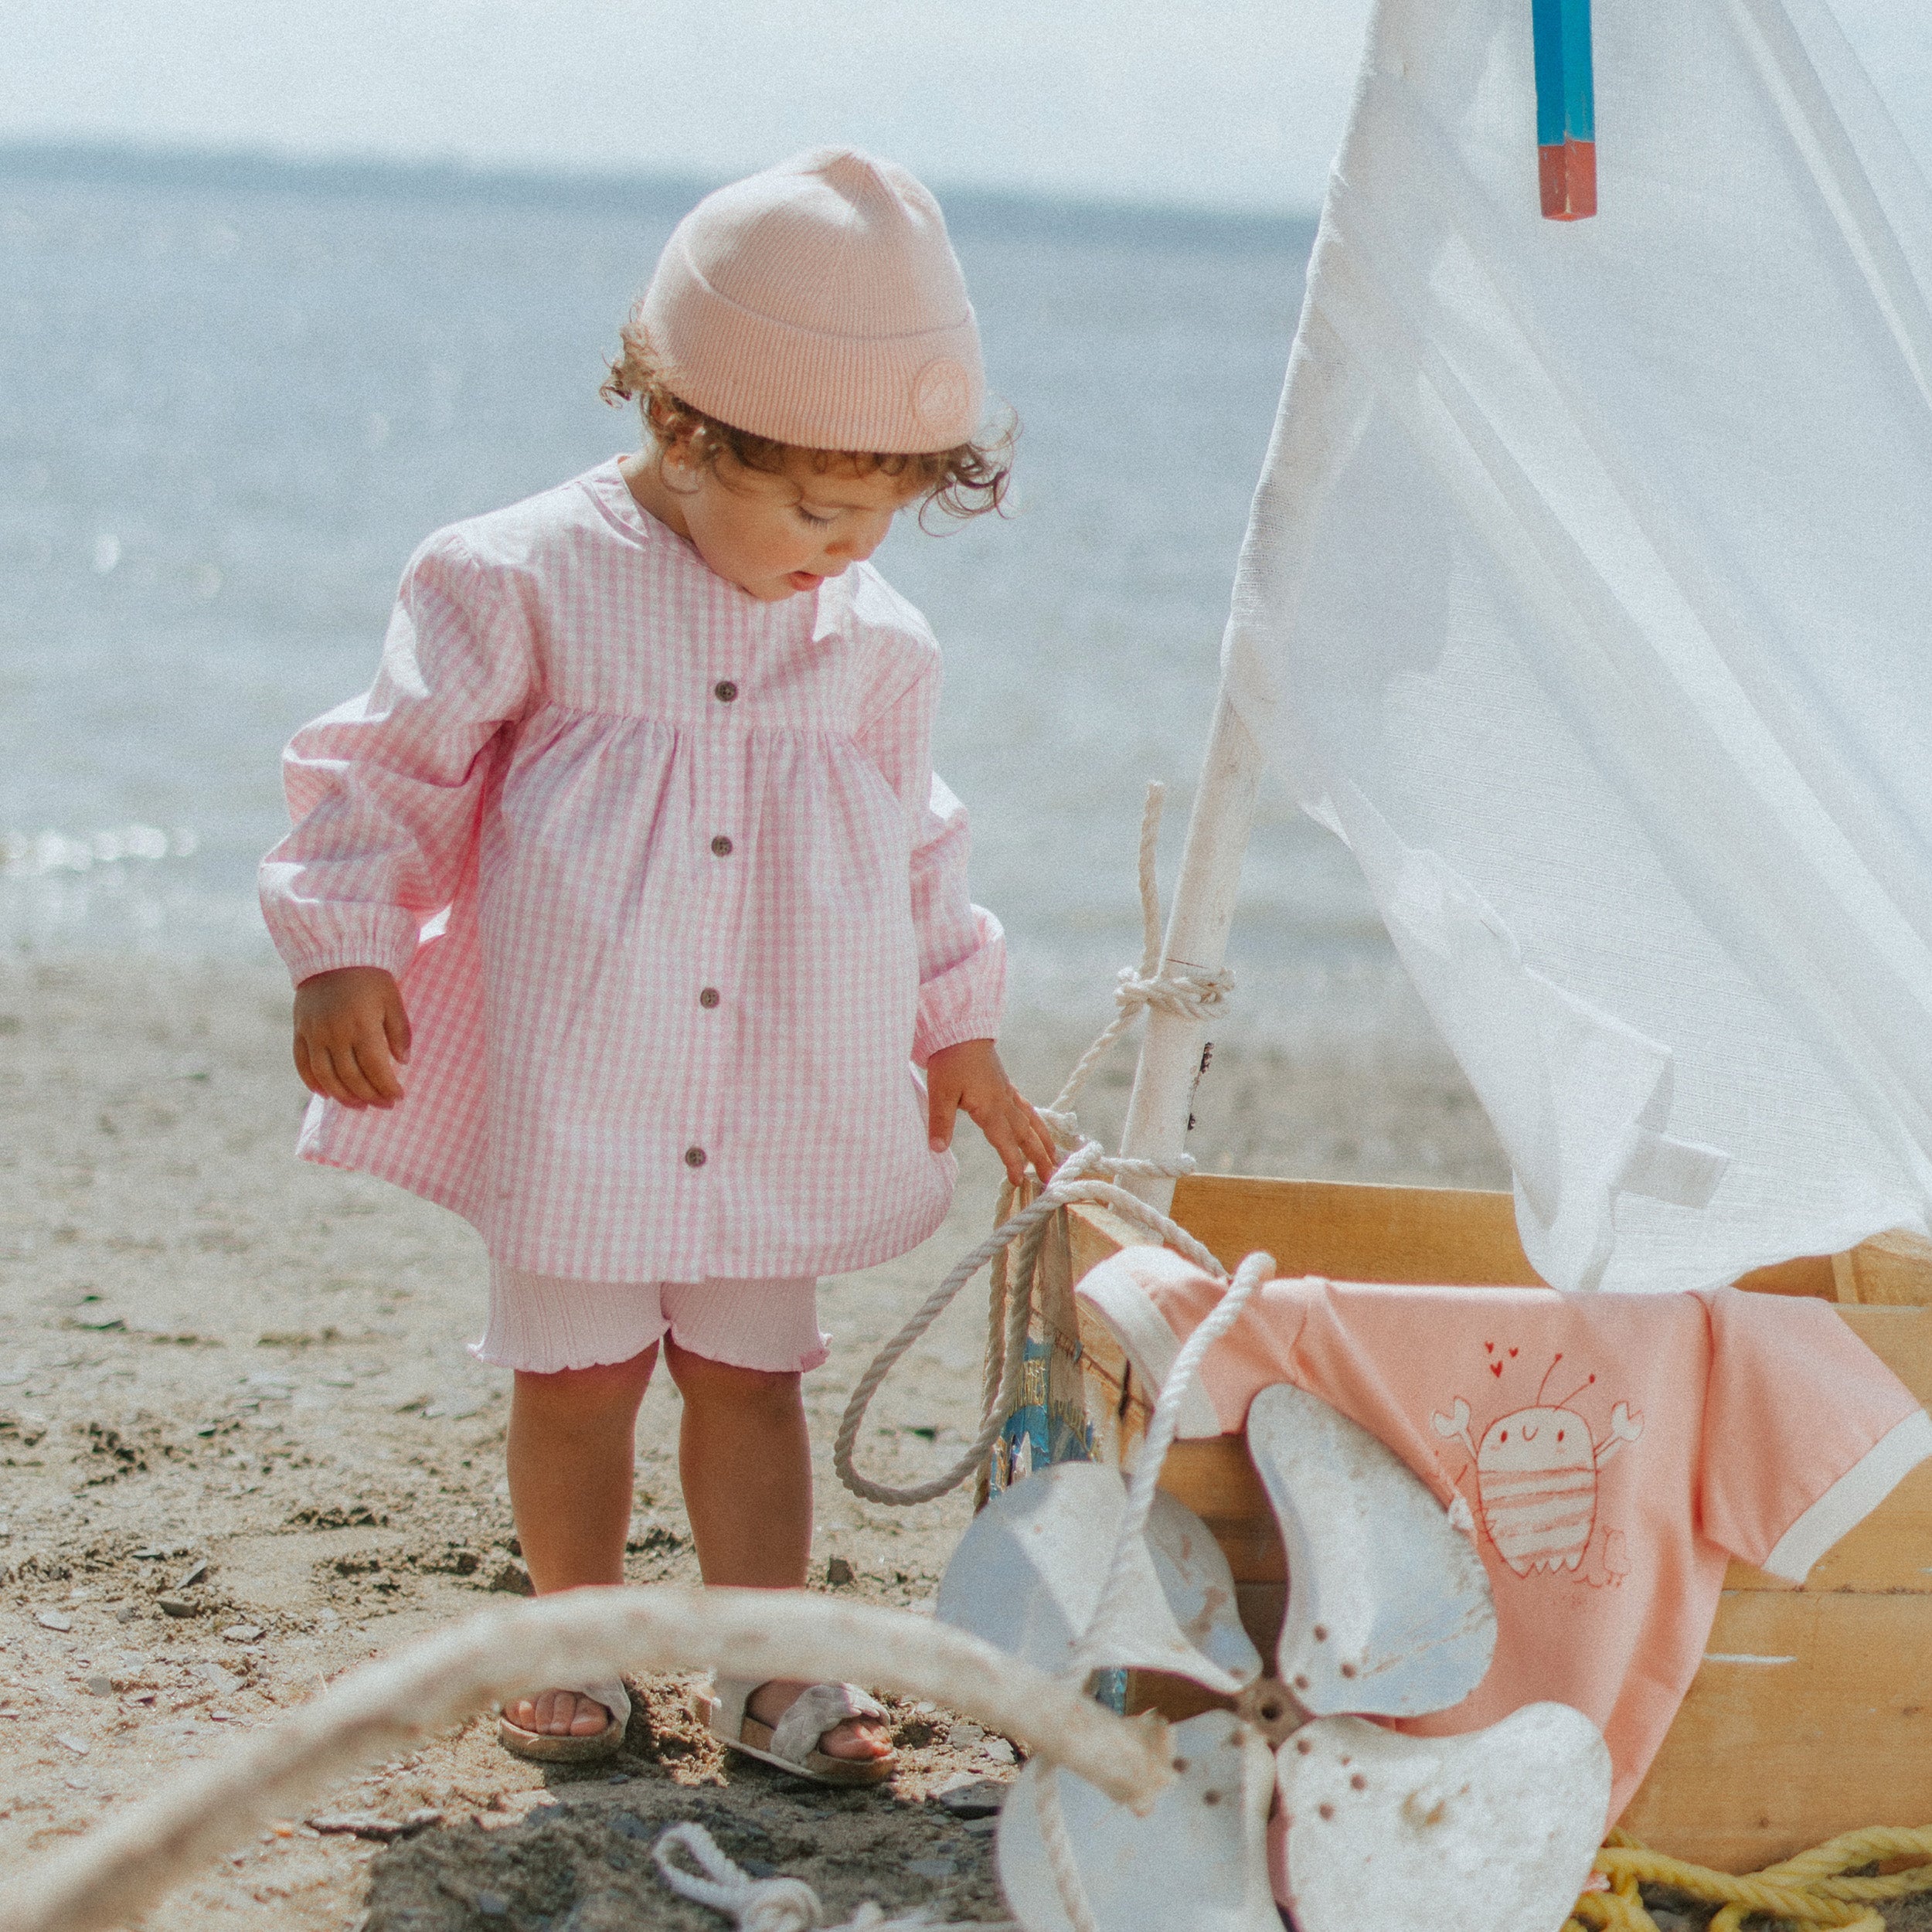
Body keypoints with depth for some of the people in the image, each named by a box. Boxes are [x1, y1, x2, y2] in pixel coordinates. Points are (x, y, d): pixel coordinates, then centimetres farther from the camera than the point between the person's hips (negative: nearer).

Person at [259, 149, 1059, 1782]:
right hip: (571, 1080, -3)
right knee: (578, 1373, 7)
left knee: (751, 1374, 8)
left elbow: (916, 844, 17)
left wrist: (958, 1031, 20)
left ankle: (770, 1666, 17)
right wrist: (344, 950, -10)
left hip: (786, 1096, 3)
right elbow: (394, 767, -4)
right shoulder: (527, 579, -9)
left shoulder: (876, 638, 5)